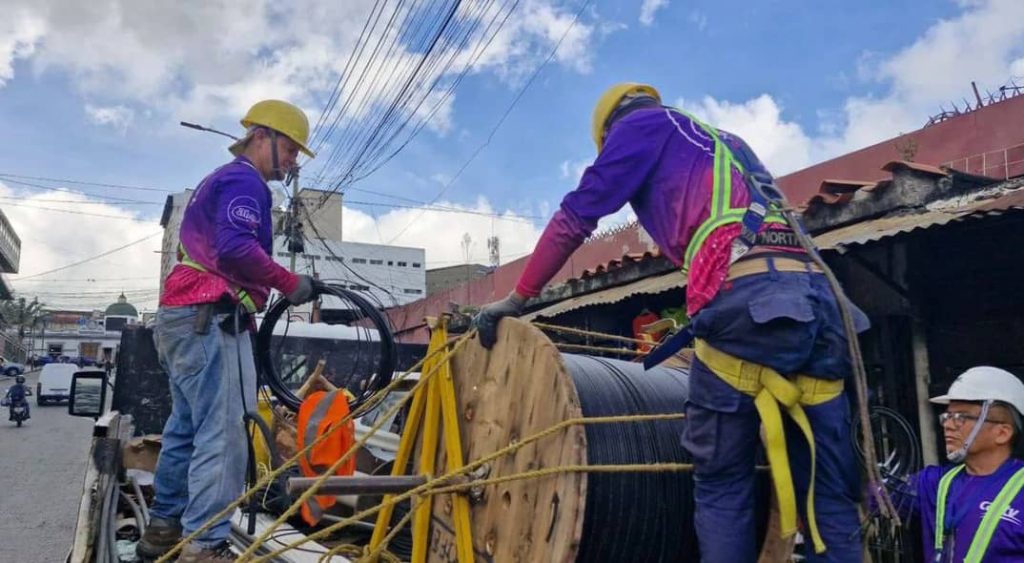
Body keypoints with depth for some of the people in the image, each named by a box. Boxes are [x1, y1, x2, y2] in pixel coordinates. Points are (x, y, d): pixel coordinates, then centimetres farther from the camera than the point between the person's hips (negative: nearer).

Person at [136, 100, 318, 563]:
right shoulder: (243, 181, -8)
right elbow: (235, 248, -25)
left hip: (182, 315, 11)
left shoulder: (219, 179, 25)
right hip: (209, 318, -11)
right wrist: (290, 284, -18)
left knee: (187, 426, 15)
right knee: (222, 433, -13)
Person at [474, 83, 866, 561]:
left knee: (721, 484, 1)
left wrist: (516, 300, 15)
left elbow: (577, 215, 9)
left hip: (746, 296, -7)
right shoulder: (727, 143, 37)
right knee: (829, 490, 8)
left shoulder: (642, 124, 17)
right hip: (816, 295, 7)